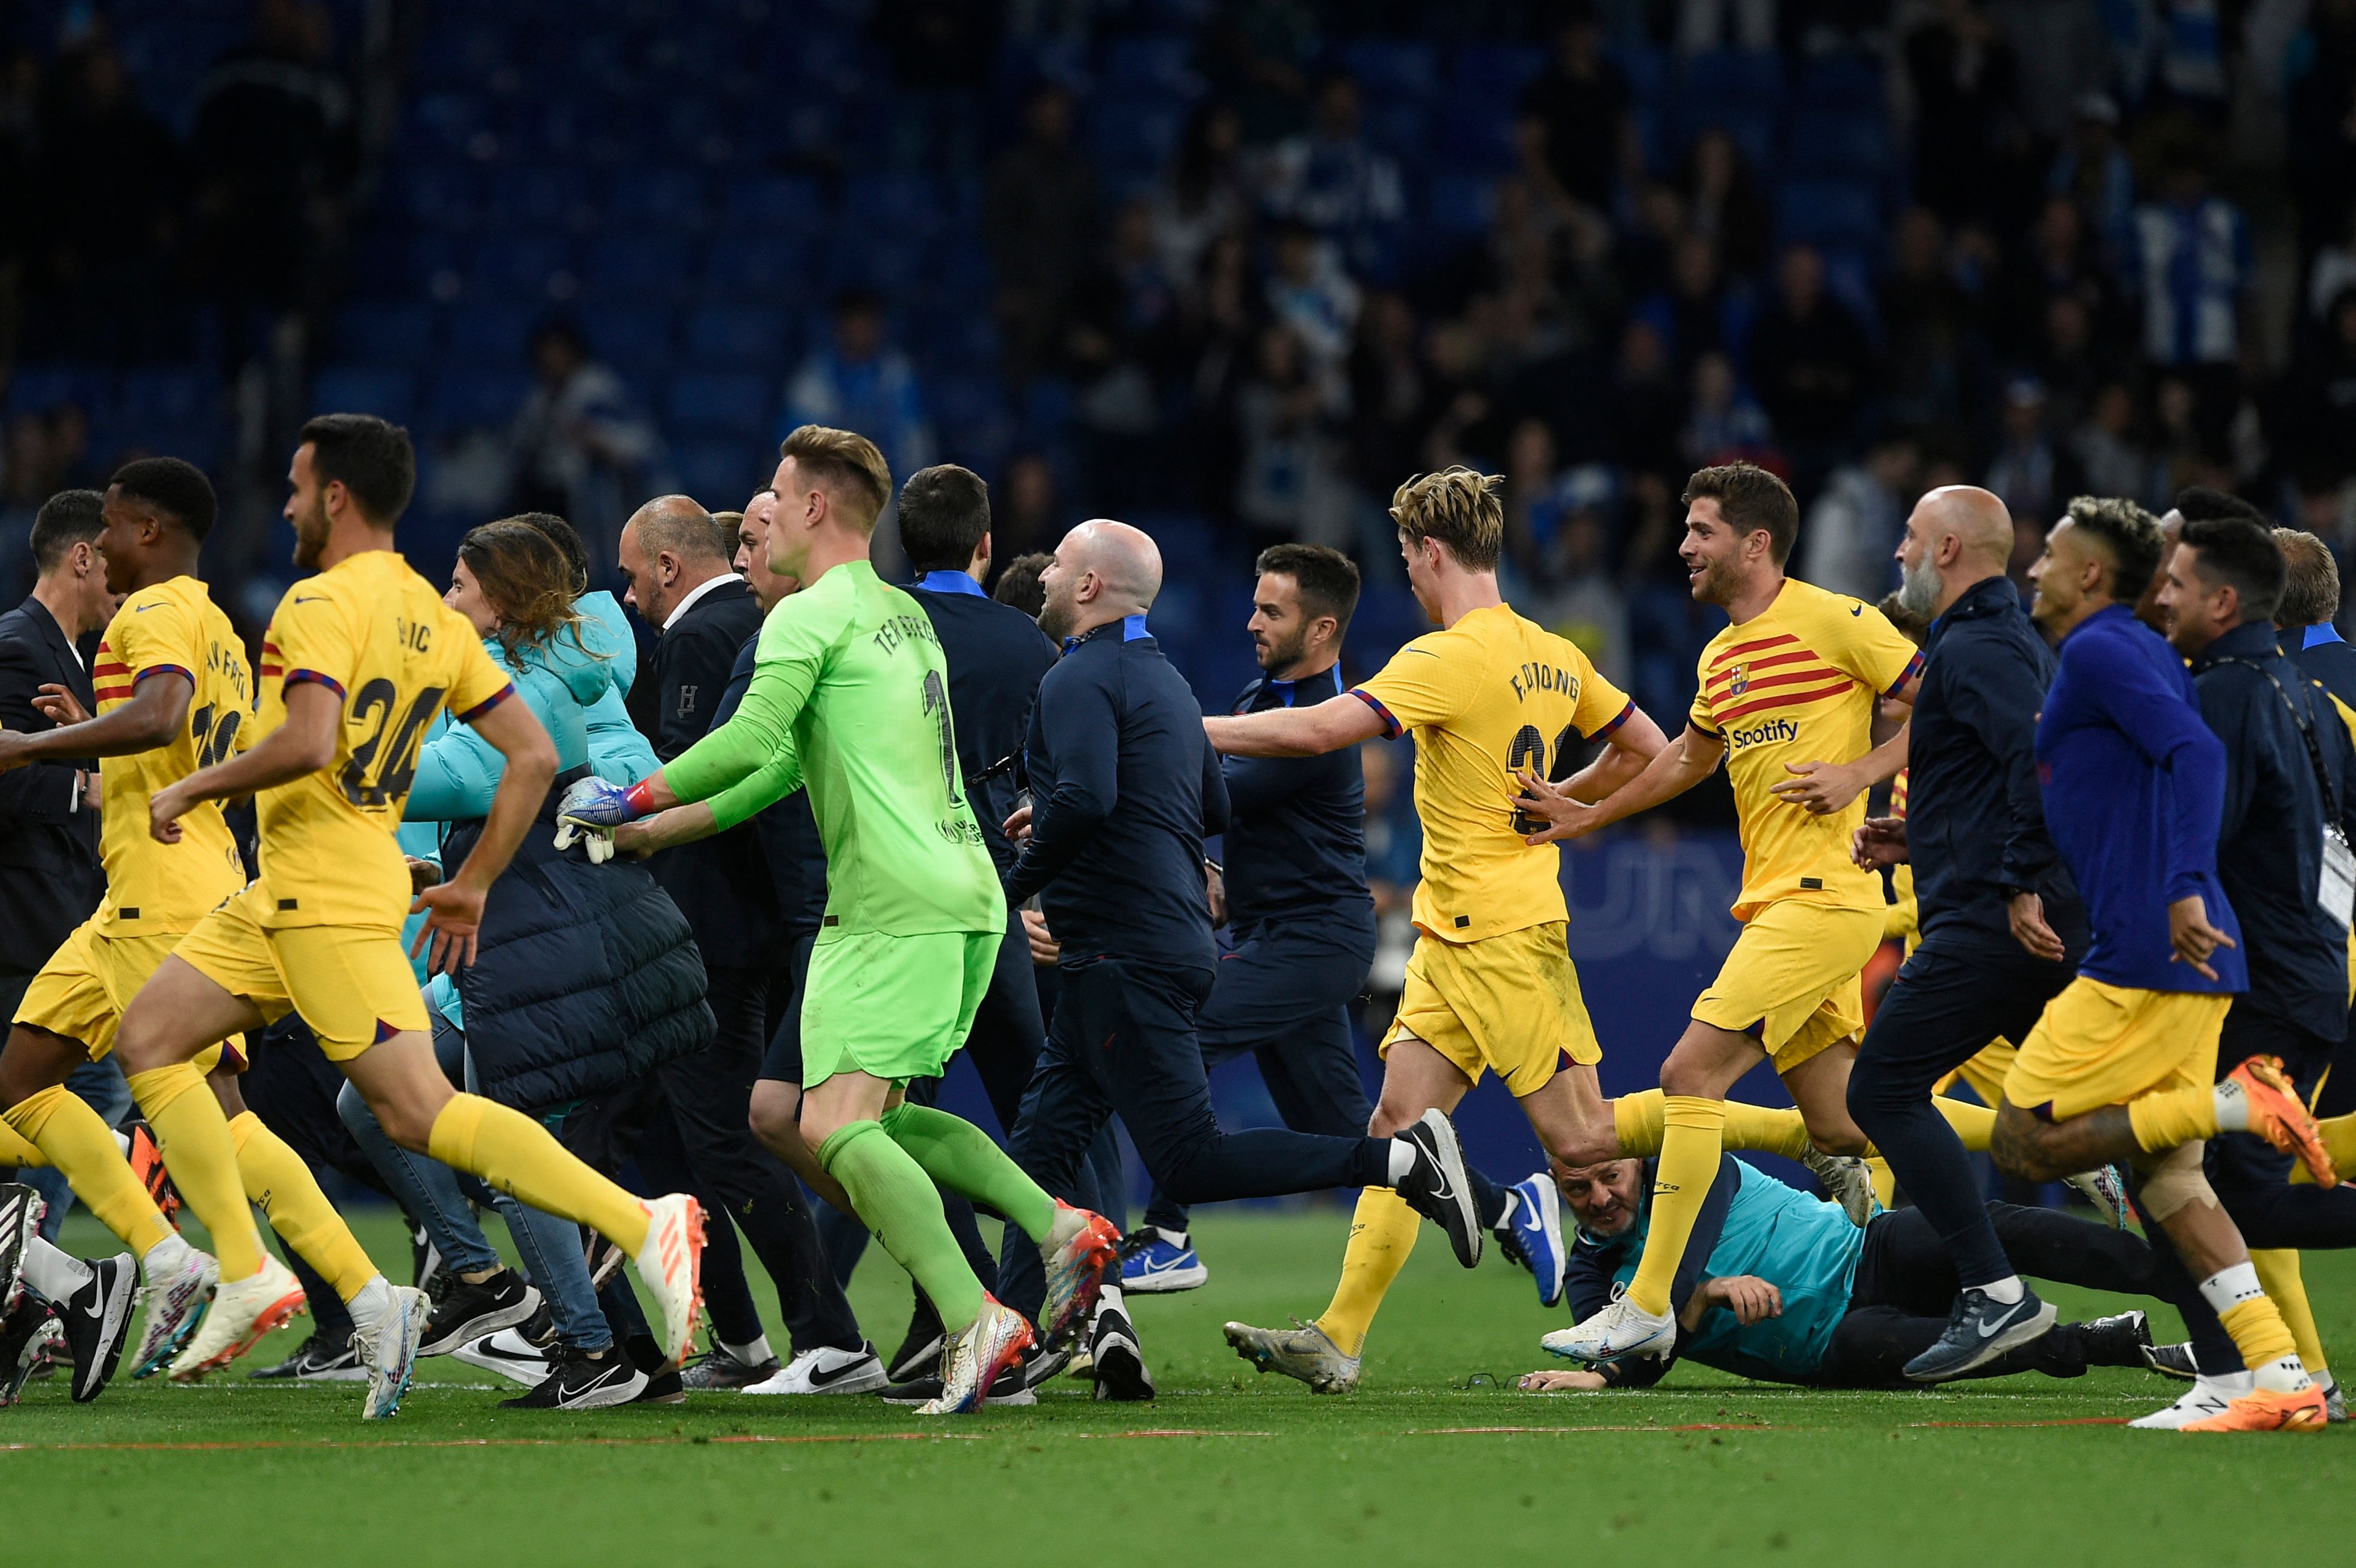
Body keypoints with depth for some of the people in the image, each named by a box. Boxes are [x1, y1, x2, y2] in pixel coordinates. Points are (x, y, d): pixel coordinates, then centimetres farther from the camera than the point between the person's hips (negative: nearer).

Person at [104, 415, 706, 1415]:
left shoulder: (324, 603, -13)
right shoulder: (432, 617, 13)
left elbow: (306, 743, -28)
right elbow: (532, 755, 12)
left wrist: (192, 790, -13)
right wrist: (474, 885, 17)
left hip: (328, 896, -10)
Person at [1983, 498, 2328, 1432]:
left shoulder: (2101, 652, -6)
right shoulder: (2140, 655, 24)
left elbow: (2196, 754, -21)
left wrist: (2186, 890, -32)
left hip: (2146, 952, -10)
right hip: (2191, 964, 10)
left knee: (2027, 1142, -6)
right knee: (2161, 1171, 7)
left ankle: (2231, 1105, -14)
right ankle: (2277, 1376, -2)